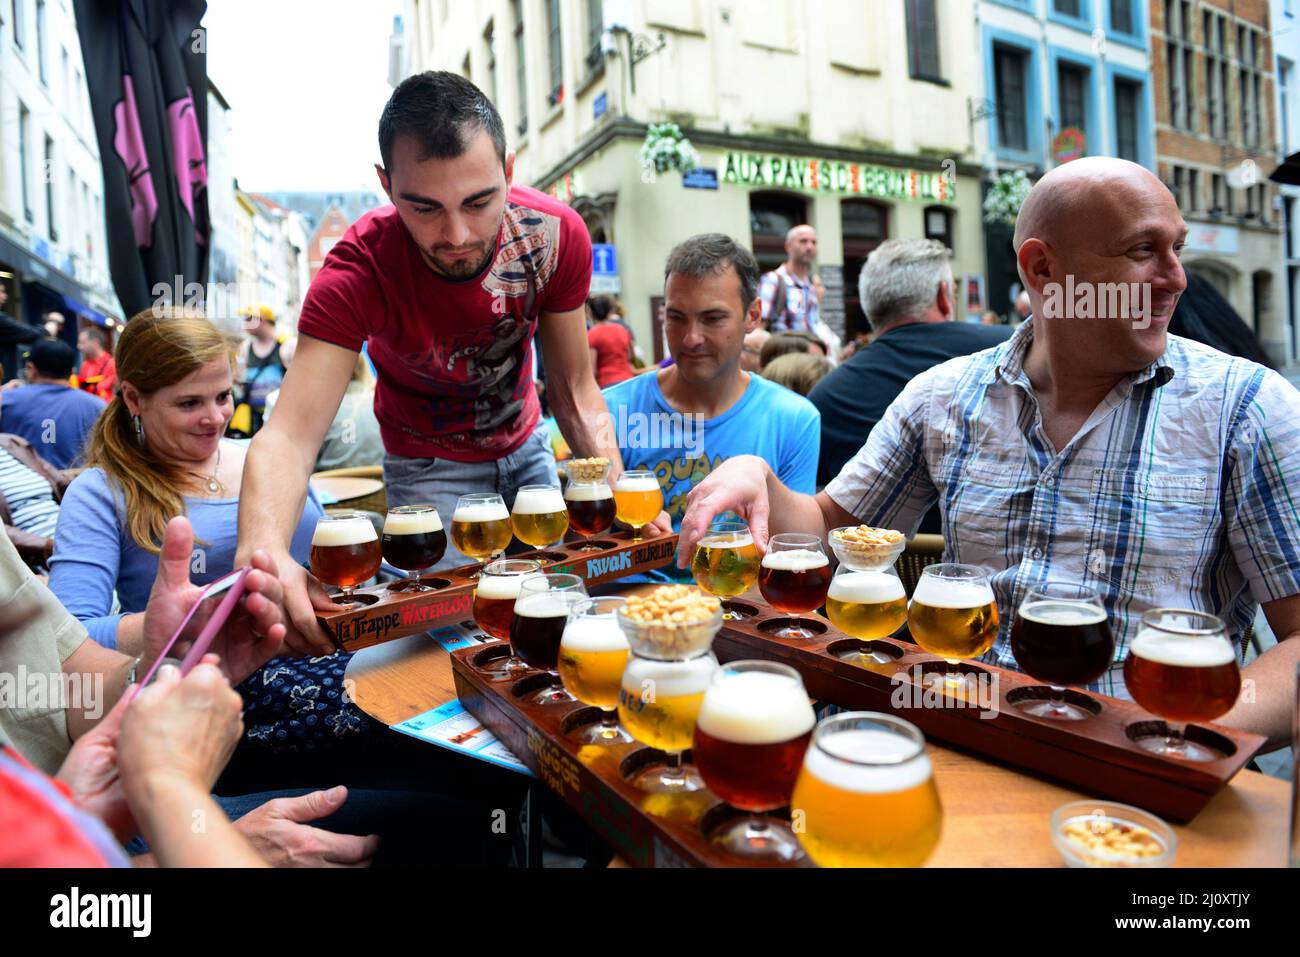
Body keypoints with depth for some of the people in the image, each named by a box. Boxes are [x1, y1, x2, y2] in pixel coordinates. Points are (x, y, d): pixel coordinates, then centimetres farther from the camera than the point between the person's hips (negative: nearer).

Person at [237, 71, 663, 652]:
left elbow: (574, 393, -14)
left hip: (527, 445, 4)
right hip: (428, 467, -3)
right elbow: (289, 435, -39)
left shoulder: (555, 234, -23)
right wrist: (263, 553, -59)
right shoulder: (359, 272, -31)